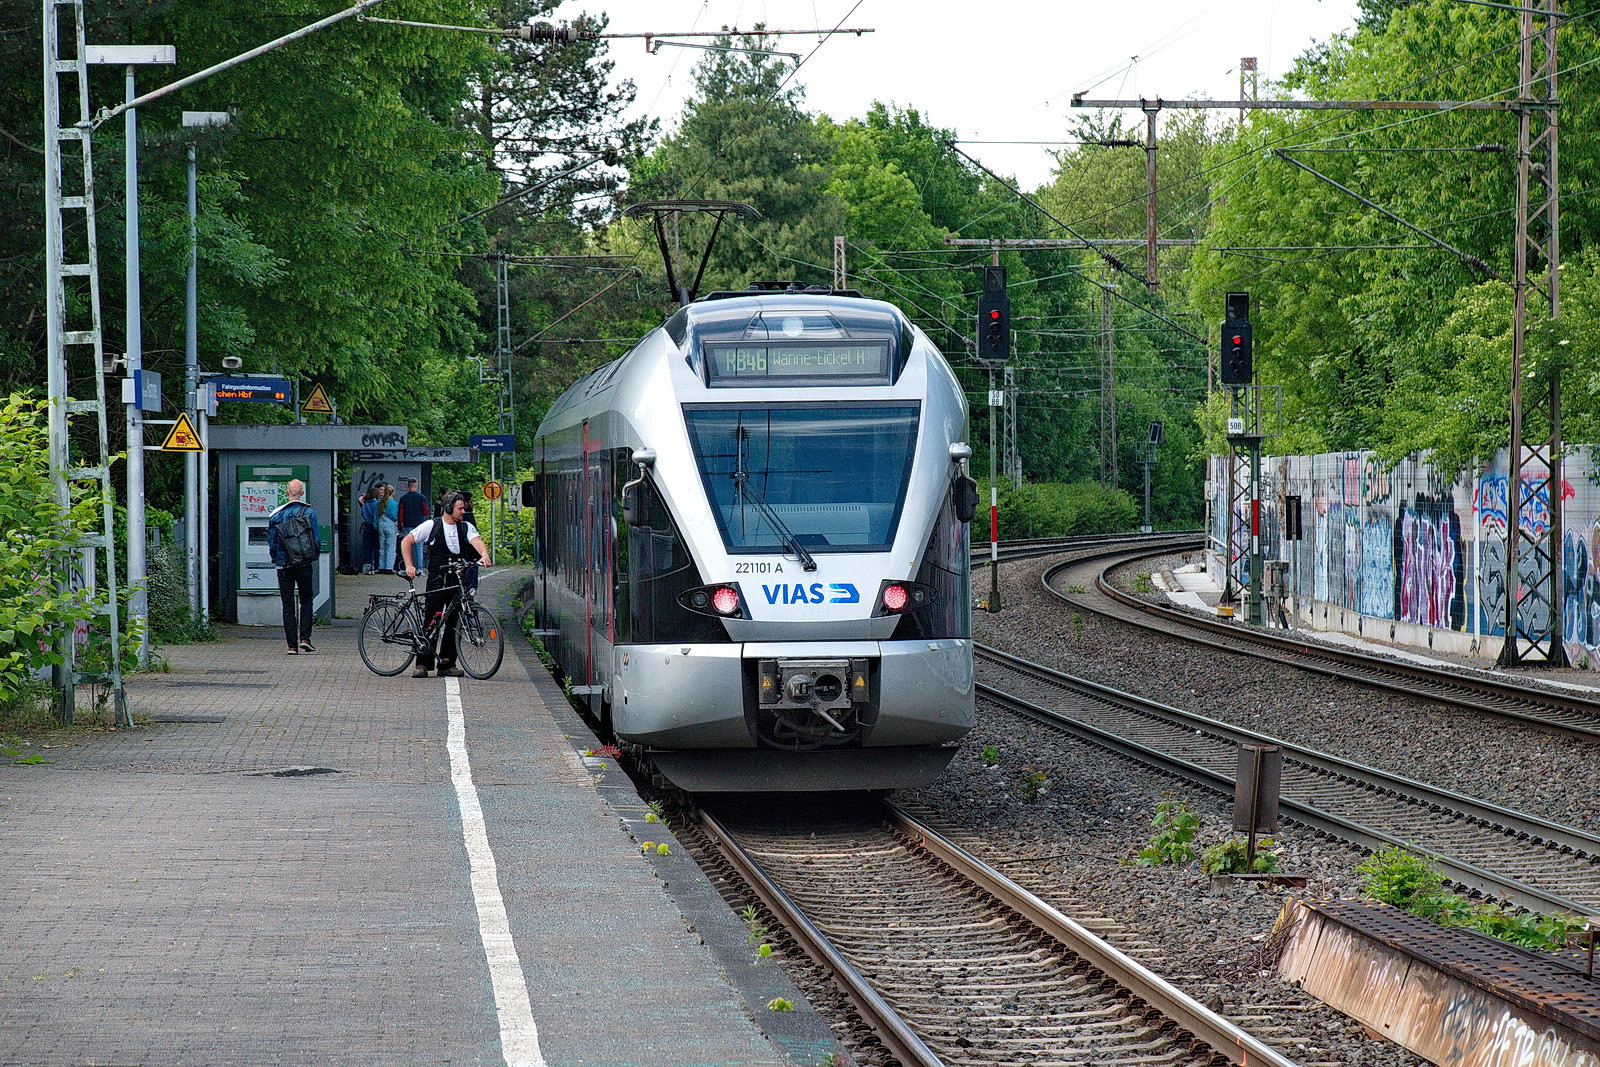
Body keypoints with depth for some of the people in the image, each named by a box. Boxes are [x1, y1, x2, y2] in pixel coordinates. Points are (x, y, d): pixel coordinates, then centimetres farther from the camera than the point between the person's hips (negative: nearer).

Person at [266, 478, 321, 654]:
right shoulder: (309, 512, -5)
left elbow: (271, 541, 0)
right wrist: (314, 558, 10)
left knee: (288, 605, 5)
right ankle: (305, 638, 1)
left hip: (284, 565, 0)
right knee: (306, 601, 15)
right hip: (304, 565, 0)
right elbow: (317, 539, -5)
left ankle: (292, 645, 0)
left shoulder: (276, 515, -3)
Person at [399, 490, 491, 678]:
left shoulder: (466, 527, 8)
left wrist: (484, 555, -32)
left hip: (458, 580, 3)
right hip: (437, 581, -3)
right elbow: (407, 542, 6)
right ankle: (423, 664, -2)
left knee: (453, 623, 3)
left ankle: (447, 664, 9)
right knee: (431, 622, -7)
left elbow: (477, 541, -10)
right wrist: (409, 565, -5)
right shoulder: (432, 526, 1)